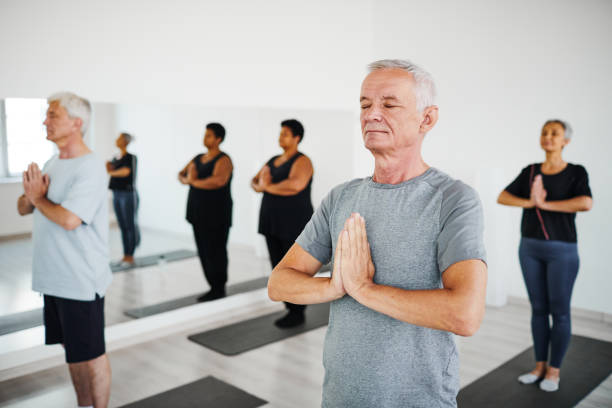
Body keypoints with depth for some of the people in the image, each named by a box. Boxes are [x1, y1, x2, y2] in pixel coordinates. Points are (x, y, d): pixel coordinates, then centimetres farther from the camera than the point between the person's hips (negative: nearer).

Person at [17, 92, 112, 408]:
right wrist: (31, 196, -9)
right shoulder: (52, 163, 11)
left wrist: (38, 197, -10)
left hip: (81, 280, -8)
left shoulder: (89, 168, -16)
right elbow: (23, 208, 13)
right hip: (54, 277, 8)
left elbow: (69, 219, -27)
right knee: (72, 348, 19)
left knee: (90, 353, 4)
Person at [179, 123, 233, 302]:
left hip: (216, 215, -8)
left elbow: (219, 180, -29)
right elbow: (181, 174, 18)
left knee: (215, 252, -4)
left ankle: (219, 291, 7)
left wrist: (194, 182, -17)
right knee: (203, 252, 10)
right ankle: (214, 288, 21)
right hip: (199, 213, 8)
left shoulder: (223, 160, -11)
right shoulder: (198, 158, 15)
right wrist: (186, 178, -6)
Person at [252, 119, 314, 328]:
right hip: (273, 223, 8)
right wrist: (260, 185, -11)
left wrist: (268, 187, -17)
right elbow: (255, 182, 14)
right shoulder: (273, 161, 14)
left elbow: (295, 185, -31)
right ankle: (291, 309, 23)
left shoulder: (302, 161, -12)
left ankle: (298, 313, 13)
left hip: (295, 224, -8)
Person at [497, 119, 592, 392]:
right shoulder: (530, 172, 7)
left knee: (559, 311, 3)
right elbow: (502, 197, 0)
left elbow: (586, 203, -22)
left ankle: (554, 370, 18)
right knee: (538, 308, 11)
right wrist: (530, 202, -16)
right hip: (530, 247, 4)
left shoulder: (576, 172, -4)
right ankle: (539, 366, 23)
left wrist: (545, 204, -19)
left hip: (562, 249, -4)